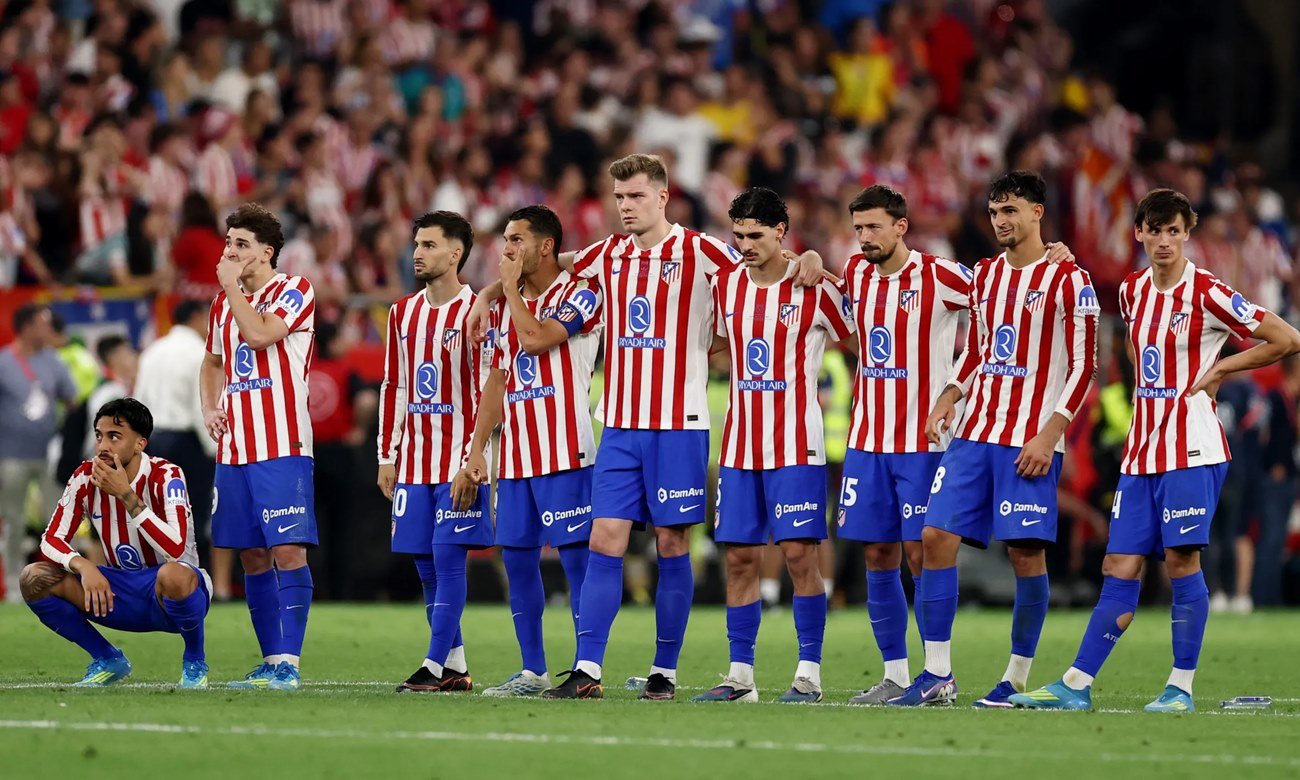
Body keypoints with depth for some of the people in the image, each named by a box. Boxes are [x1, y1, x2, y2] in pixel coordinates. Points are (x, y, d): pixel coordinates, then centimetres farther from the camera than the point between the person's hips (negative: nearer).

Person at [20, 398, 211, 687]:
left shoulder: (165, 476, -19)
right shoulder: (86, 478, -4)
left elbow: (175, 549, -33)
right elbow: (51, 540, -4)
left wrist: (126, 495, -33)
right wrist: (83, 566, -26)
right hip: (122, 592, 5)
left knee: (173, 575, -43)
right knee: (34, 579, -15)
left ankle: (195, 661, -12)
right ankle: (108, 660, 2)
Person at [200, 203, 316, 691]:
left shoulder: (293, 291, -5)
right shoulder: (224, 302, 16)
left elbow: (260, 335, -21)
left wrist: (232, 286, -9)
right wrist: (209, 408, 12)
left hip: (281, 447, -7)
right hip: (234, 447, 7)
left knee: (287, 550, -11)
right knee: (252, 556, 8)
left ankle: (289, 662, -12)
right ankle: (271, 661, 13)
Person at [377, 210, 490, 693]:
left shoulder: (475, 312, -7)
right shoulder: (402, 314, 13)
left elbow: (487, 392, -10)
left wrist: (474, 460, -15)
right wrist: (386, 457, 13)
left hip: (459, 462, -6)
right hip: (413, 462, 6)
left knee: (448, 558, -9)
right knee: (426, 565, 6)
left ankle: (434, 666, -9)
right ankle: (455, 667, 13)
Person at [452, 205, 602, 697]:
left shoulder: (579, 296, -6)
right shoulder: (506, 307, 17)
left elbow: (535, 338, -21)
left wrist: (511, 287, -6)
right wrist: (476, 450, 14)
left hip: (564, 452, -8)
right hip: (515, 456, 8)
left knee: (576, 556, -7)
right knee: (516, 558, 7)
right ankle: (533, 671, 13)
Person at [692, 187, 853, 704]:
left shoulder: (815, 290, -5)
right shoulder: (725, 287, 8)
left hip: (797, 446, -5)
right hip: (739, 445, 5)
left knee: (799, 553, -8)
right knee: (740, 557, 3)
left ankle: (809, 673, -4)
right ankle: (740, 675, 7)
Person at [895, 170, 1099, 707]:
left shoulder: (1068, 279, -5)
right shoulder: (985, 276, 15)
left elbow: (1083, 366, -8)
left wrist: (1049, 434, -15)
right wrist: (949, 397, 5)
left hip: (1030, 440, -6)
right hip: (975, 433, 6)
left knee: (1027, 553, -4)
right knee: (936, 536, -4)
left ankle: (1018, 679, 6)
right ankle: (937, 675, 0)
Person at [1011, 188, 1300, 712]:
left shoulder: (1207, 294, -9)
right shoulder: (1132, 290, 11)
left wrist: (1220, 370, -5)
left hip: (1192, 448, -6)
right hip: (1142, 450, 6)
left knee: (1181, 558, -8)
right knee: (1121, 567, 4)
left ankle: (1181, 687, 0)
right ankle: (1076, 686, 2)